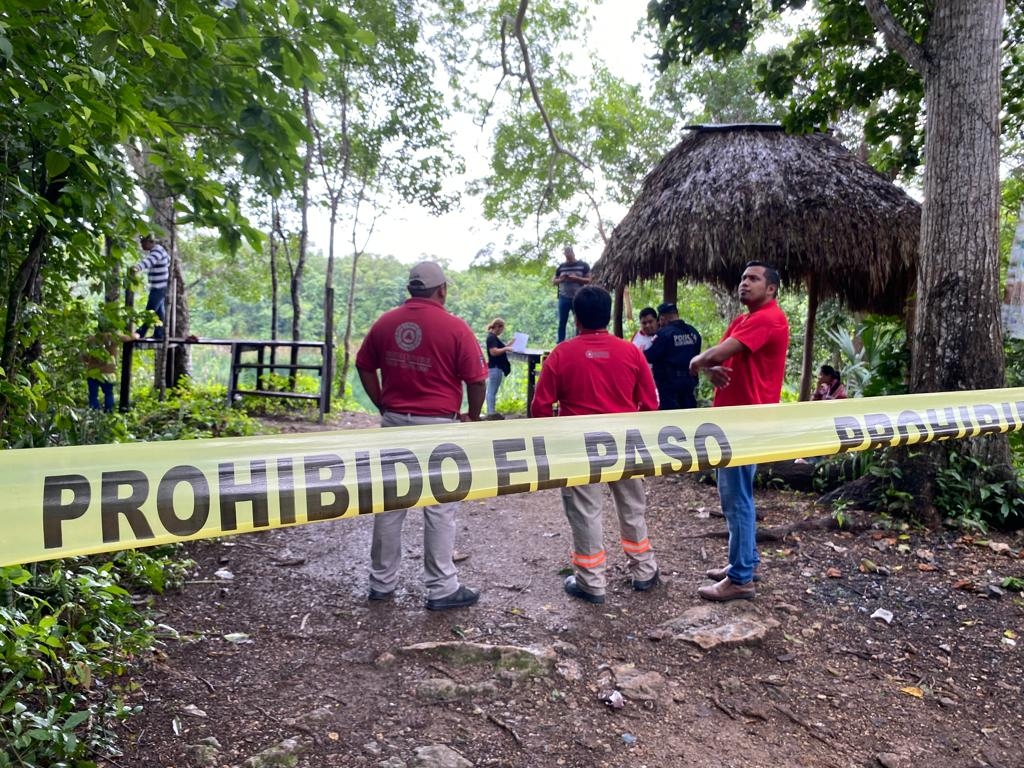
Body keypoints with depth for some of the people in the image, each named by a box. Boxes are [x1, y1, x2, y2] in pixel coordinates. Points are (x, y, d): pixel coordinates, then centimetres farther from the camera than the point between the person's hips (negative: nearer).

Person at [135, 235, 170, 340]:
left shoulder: (157, 250, -17)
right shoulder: (154, 250, 14)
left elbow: (149, 261, -39)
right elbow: (167, 259, 33)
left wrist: (138, 267, -56)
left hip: (159, 287, -11)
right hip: (158, 287, 11)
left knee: (150, 311, -10)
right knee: (159, 311, 13)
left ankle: (140, 334, -11)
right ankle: (158, 334, 17)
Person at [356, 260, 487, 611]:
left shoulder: (384, 322, 3)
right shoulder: (455, 328, -11)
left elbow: (364, 366, 11)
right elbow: (477, 379, -9)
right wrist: (473, 416, 7)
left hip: (394, 423, 5)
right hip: (437, 425, -4)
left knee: (390, 504, 13)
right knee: (439, 509, 4)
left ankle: (382, 583, 24)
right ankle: (442, 589, 12)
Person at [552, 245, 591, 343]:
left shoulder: (583, 265, 3)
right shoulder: (561, 266, 11)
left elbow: (588, 280, -1)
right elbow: (553, 281, 14)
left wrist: (576, 278, -16)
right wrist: (561, 279, -8)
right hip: (564, 298, 2)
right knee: (562, 322, 2)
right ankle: (560, 344, 6)